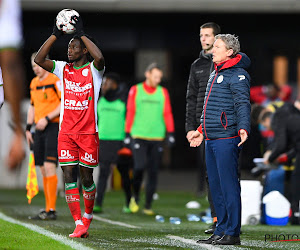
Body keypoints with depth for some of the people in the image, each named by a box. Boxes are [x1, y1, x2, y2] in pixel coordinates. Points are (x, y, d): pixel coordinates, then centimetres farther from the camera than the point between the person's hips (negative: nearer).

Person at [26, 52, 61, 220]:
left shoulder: (55, 81, -8)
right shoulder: (34, 83, 16)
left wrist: (47, 119, -17)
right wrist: (28, 128, 18)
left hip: (54, 127, -8)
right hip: (40, 129, 8)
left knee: (49, 166, -14)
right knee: (43, 169, 7)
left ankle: (51, 210, -15)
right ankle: (48, 208, 12)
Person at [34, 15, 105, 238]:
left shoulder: (93, 70, -3)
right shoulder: (64, 69, 9)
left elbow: (99, 58, -27)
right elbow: (39, 59, -2)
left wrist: (81, 34, -21)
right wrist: (56, 35, -7)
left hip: (88, 132, -4)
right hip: (66, 131, 4)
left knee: (86, 177, 3)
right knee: (68, 175, -5)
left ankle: (88, 216, 27)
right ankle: (79, 225, -5)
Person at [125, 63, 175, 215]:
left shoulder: (163, 92, 10)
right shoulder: (135, 90, 5)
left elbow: (167, 113, 9)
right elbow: (130, 113, 6)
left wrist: (170, 133, -1)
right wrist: (128, 134, 2)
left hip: (157, 138, 2)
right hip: (138, 136, -2)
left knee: (153, 173, 0)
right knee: (139, 166, -16)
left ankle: (148, 206, 8)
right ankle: (135, 197, 8)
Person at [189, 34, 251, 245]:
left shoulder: (237, 75, -8)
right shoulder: (216, 74, 21)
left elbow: (243, 104, -19)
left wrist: (243, 128, -33)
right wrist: (201, 130, 33)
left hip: (227, 139, -9)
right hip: (211, 140, 9)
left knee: (229, 186, -8)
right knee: (215, 186, 11)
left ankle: (233, 233, -6)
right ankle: (221, 230, 17)